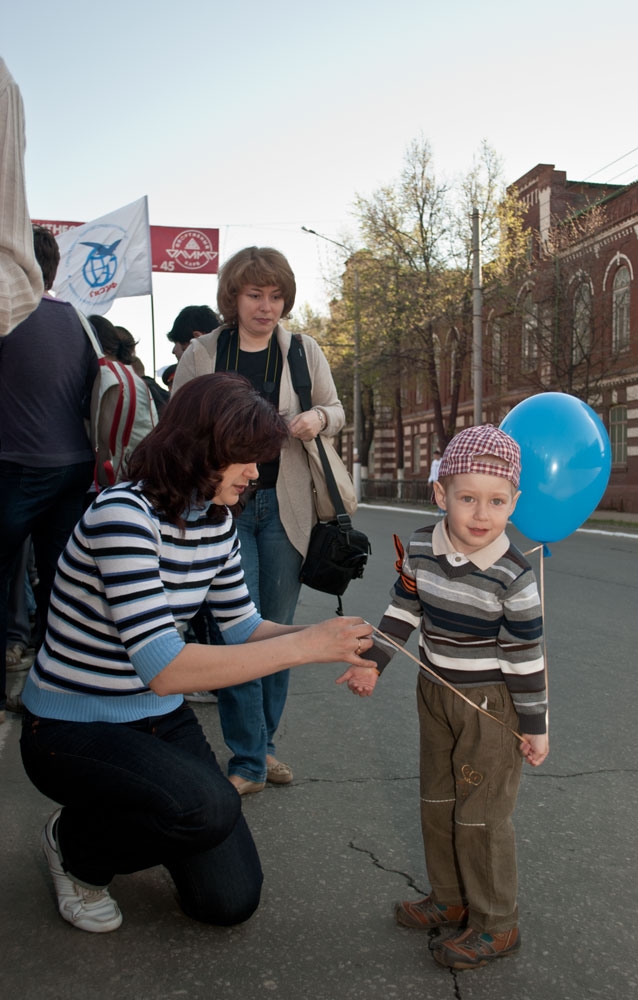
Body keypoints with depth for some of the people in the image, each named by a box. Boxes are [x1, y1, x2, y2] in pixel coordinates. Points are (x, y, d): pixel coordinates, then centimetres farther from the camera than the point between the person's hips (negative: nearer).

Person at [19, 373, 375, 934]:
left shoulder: (216, 520, -2)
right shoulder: (123, 515, -28)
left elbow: (242, 626, 4)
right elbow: (164, 669, -36)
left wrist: (334, 639, -13)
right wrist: (304, 646, -35)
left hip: (160, 721, 7)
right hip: (72, 732, -7)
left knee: (232, 899, 3)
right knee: (208, 805, -34)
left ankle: (116, 822, 31)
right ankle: (74, 845, 0)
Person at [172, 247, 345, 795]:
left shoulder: (304, 350, 6)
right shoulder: (203, 353, 4)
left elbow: (336, 410, 13)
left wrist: (318, 417, -11)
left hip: (283, 507, 2)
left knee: (278, 628, 7)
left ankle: (262, 744, 24)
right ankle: (248, 761, 5)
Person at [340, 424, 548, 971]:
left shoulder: (513, 576, -23)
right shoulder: (421, 548, -9)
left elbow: (526, 657, -16)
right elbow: (403, 610, 4)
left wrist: (535, 726, -10)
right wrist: (372, 662, 0)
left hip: (492, 704, -6)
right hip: (436, 694, 6)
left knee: (482, 814, 4)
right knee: (438, 802, 19)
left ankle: (496, 923, 23)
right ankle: (451, 899, 38)